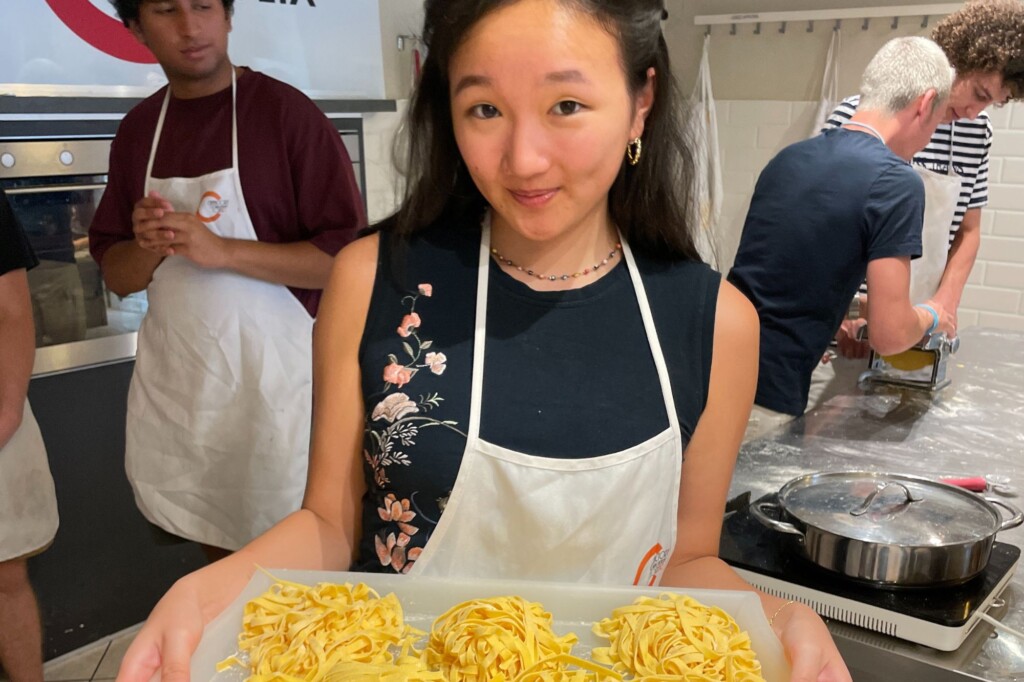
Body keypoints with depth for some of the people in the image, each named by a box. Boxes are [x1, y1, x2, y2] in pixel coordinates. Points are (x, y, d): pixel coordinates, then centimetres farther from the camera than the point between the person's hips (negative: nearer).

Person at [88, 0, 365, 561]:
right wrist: (148, 247, -10)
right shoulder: (138, 128, 8)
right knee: (215, 558, 14)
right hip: (174, 383, 5)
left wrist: (222, 250, -20)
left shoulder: (286, 111, -8)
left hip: (272, 379, -4)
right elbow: (117, 277, 13)